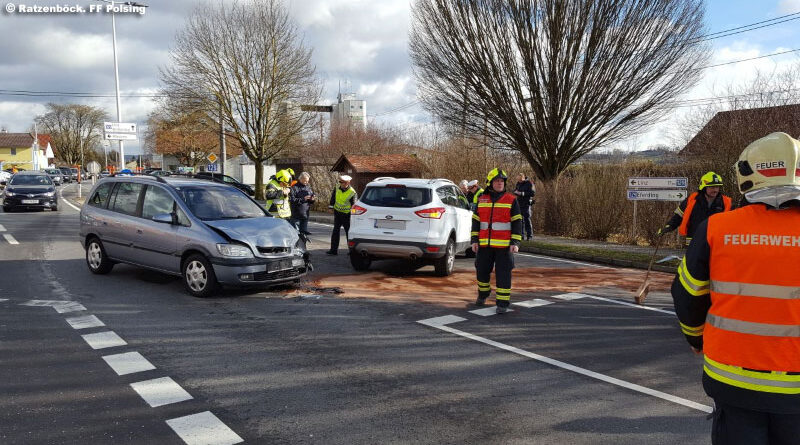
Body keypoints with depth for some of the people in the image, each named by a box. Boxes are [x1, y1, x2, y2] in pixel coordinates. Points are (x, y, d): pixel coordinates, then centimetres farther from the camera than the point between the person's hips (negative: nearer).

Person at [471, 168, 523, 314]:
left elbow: (517, 223, -1)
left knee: (503, 274, -3)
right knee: (482, 271, 13)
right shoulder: (481, 200, 9)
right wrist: (474, 240, 5)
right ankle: (482, 295, 36)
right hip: (484, 245, 3)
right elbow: (476, 221, 12)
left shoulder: (511, 200, 0)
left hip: (504, 245, -3)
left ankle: (503, 303, 3)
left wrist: (515, 243, -8)